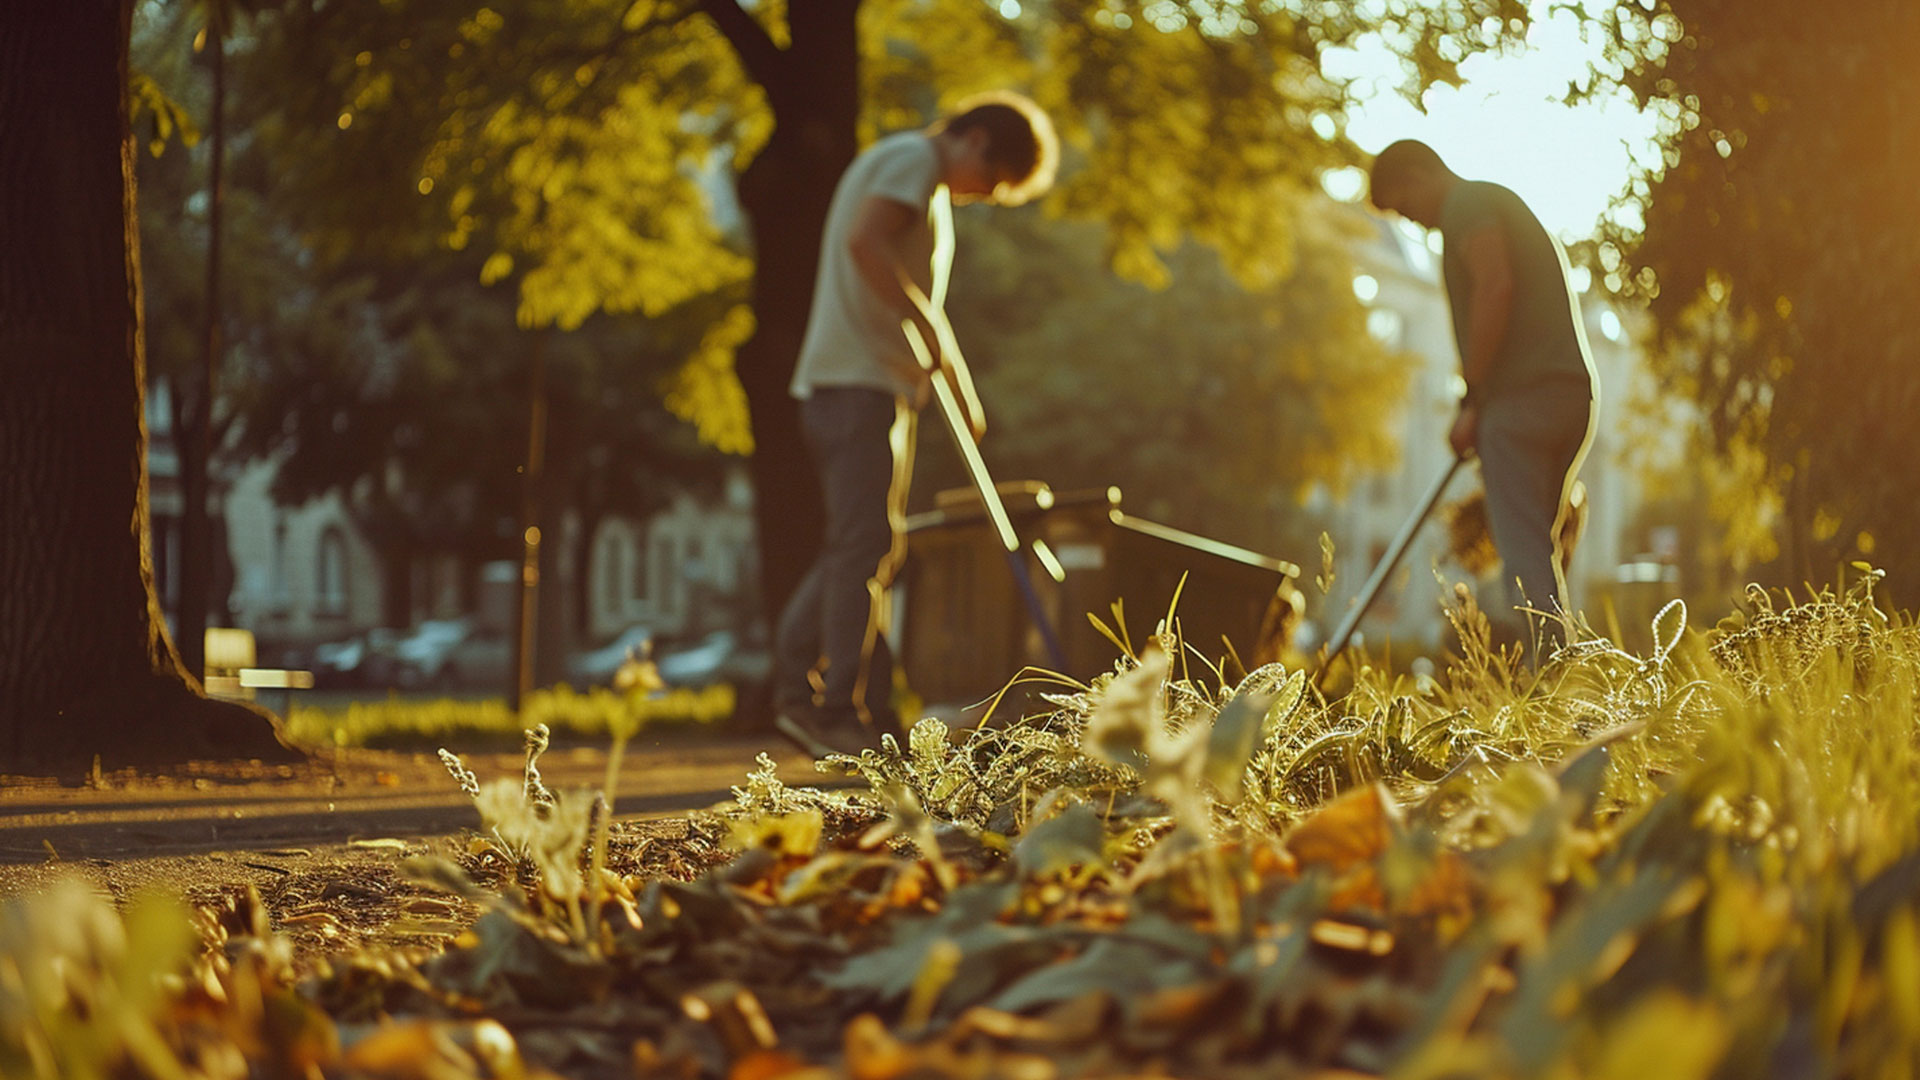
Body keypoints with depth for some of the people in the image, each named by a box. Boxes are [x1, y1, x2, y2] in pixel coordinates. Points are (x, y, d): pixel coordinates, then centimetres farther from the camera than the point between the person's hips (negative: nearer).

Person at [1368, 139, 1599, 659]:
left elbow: (1495, 287, -17)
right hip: (1571, 390, 10)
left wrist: (1472, 401, -13)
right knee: (1538, 551, 12)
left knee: (1525, 556, -13)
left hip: (1521, 396, -10)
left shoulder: (1467, 205, -2)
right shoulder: (1498, 203, 28)